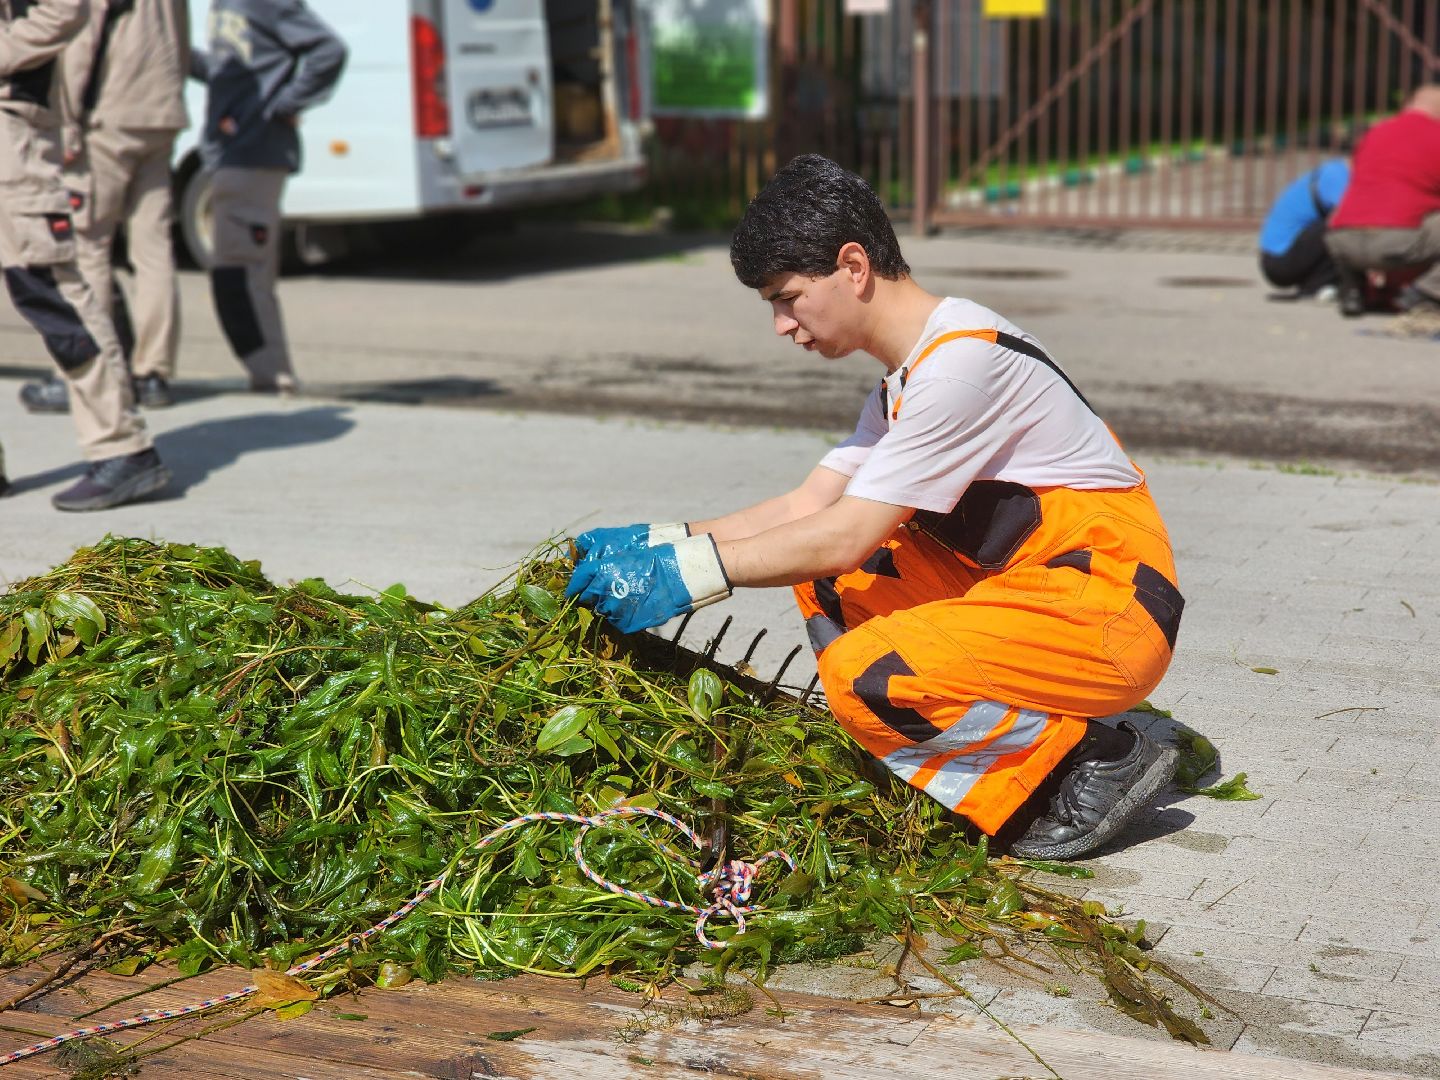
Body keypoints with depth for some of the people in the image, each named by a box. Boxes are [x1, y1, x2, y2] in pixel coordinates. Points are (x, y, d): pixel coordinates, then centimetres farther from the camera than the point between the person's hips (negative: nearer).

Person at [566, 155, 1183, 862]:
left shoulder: (963, 359, -20)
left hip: (1109, 604, -10)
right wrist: (655, 543, 0)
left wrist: (686, 571, -20)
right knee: (826, 581, 7)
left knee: (863, 677, -25)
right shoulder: (904, 378, 12)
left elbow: (845, 536, -23)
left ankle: (1100, 762, -7)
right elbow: (804, 507, 9)